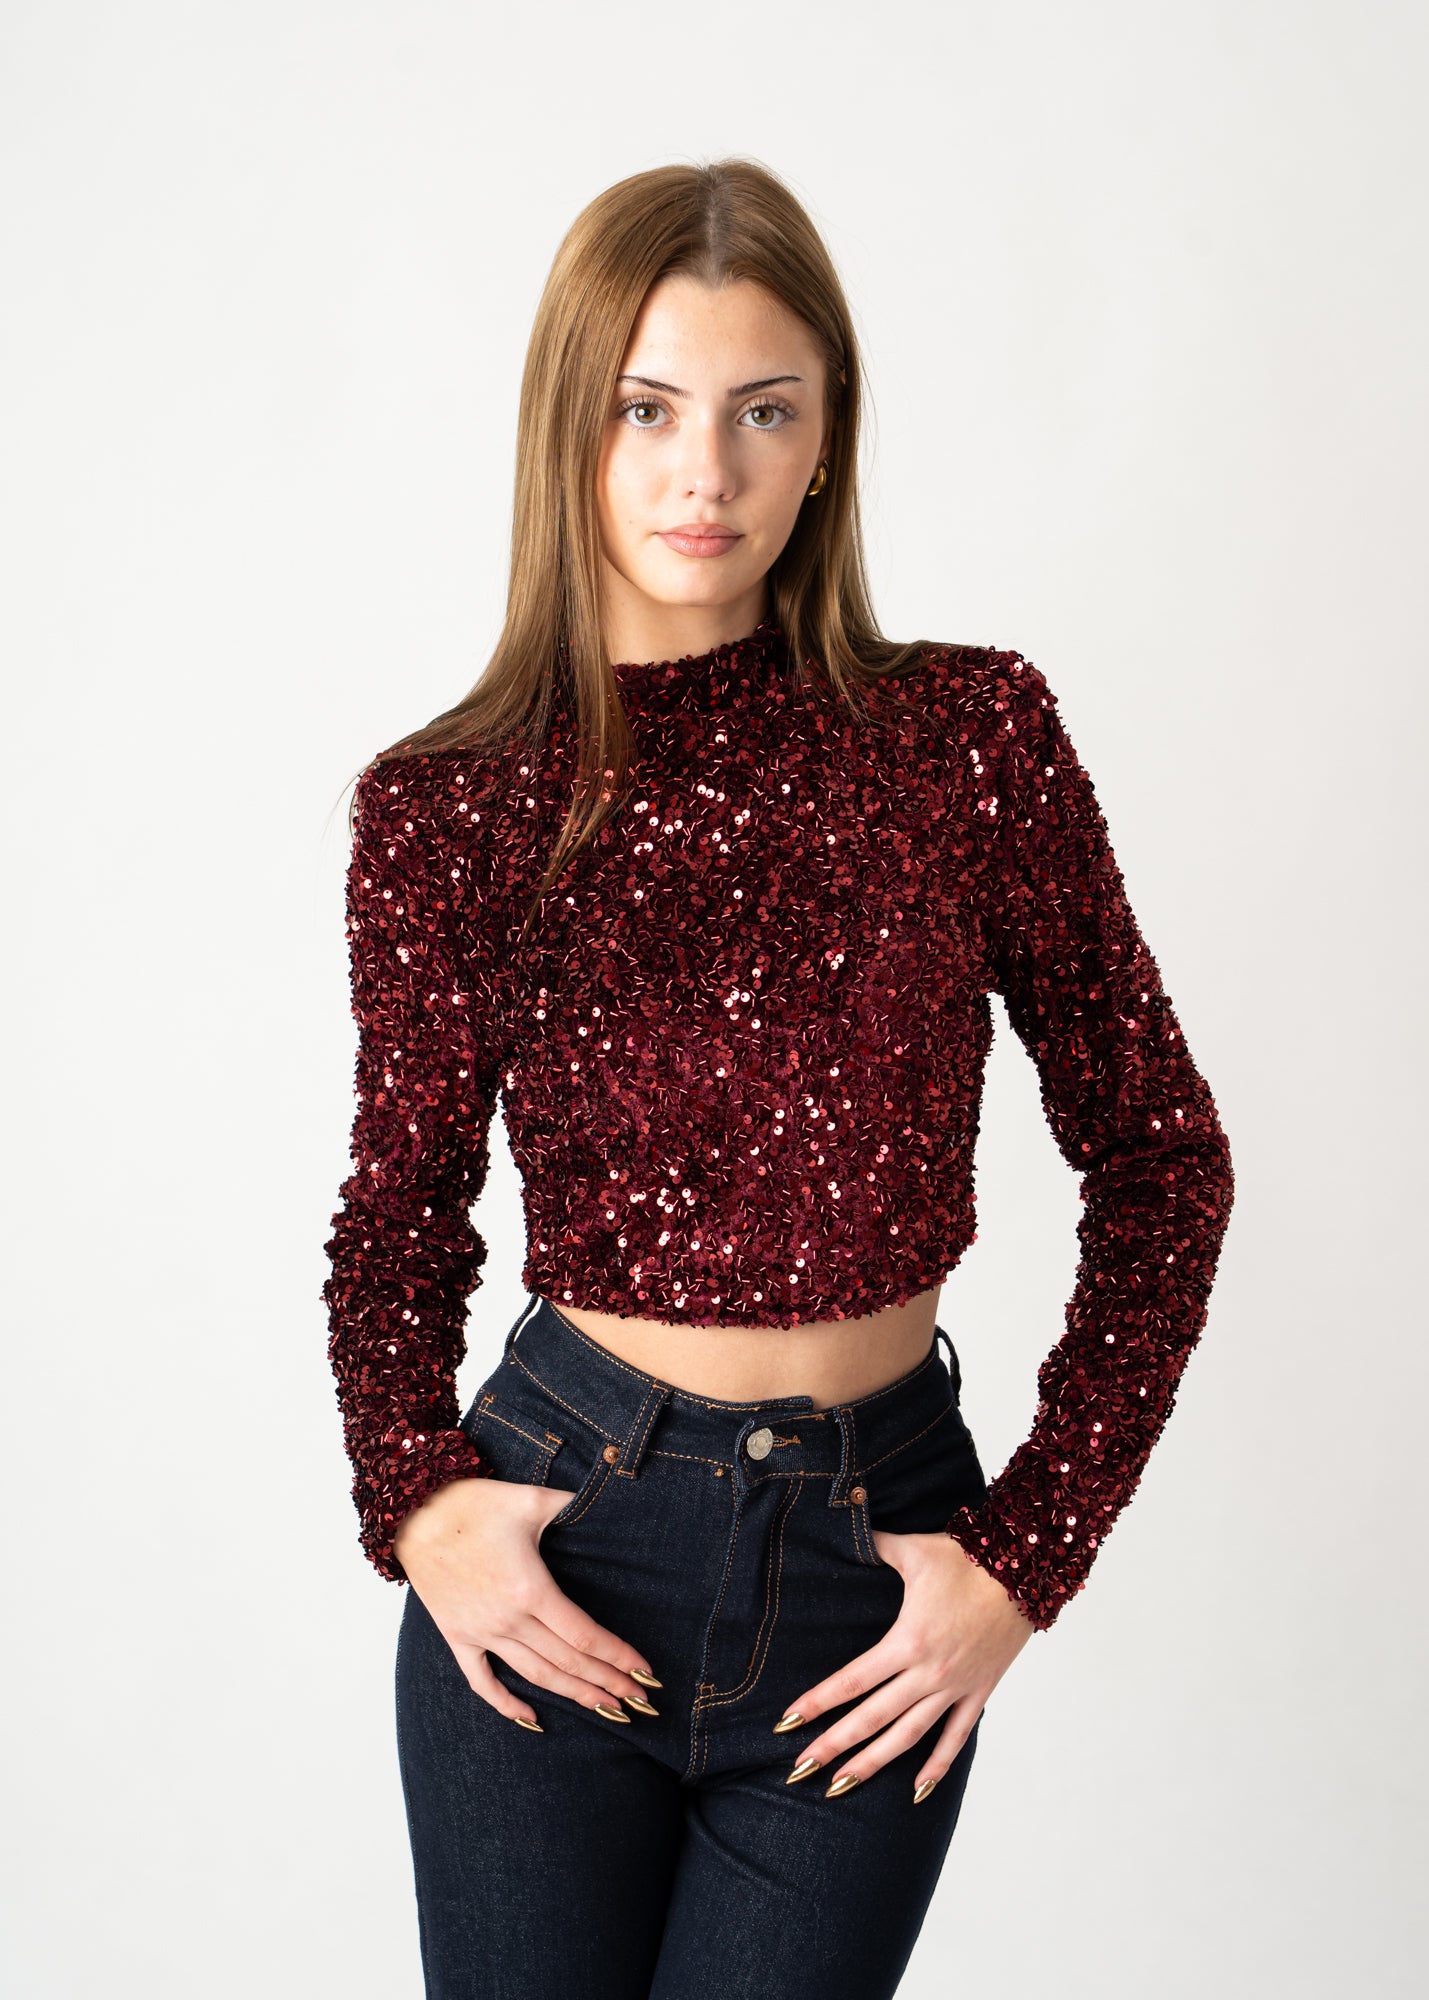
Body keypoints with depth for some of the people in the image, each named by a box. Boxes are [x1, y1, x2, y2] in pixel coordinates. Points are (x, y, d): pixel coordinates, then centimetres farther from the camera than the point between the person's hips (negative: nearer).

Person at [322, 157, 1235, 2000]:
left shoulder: (969, 737, -7)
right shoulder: (446, 807, -6)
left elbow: (1157, 1157, -1)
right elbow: (401, 1209, 6)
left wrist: (1030, 1555, -5)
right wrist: (417, 1502, -10)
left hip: (871, 1560, 0)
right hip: (554, 1536, 0)